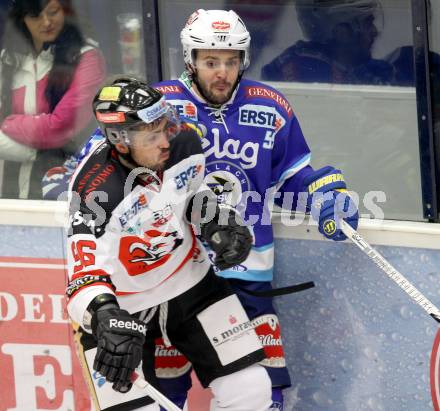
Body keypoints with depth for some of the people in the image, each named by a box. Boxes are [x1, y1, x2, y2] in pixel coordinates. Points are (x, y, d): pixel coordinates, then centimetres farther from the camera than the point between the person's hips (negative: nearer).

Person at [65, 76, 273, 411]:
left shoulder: (184, 143, -15)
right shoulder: (95, 191, -33)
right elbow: (84, 278, -42)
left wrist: (217, 224, -7)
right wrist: (108, 320, -61)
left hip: (189, 283, 5)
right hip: (118, 306, -5)